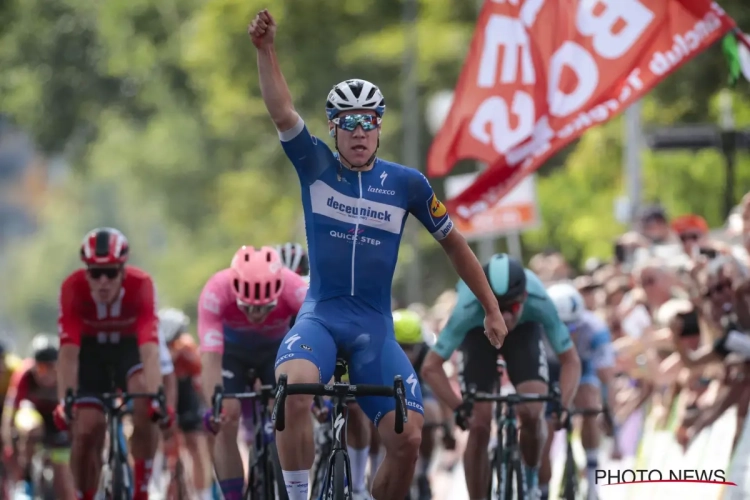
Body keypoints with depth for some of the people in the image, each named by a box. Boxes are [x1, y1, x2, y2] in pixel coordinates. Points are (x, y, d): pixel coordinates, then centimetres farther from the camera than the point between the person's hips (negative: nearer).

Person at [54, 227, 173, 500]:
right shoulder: (73, 288, -32)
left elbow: (149, 347, -42)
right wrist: (64, 401, -49)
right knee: (86, 431, -12)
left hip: (130, 346, -1)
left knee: (145, 410, -28)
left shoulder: (140, 284, -34)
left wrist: (155, 398, -55)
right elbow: (68, 351, -37)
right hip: (91, 349, 1)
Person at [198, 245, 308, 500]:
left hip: (277, 348, 0)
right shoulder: (216, 292, -40)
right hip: (231, 350, 0)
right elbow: (210, 359, -45)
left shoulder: (295, 290, -39)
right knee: (225, 426, -15)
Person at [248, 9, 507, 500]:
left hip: (375, 326, 1)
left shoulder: (407, 183, 2)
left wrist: (492, 309, 15)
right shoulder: (316, 166, 1)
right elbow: (282, 112, -14)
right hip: (320, 314, -1)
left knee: (408, 437, -15)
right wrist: (266, 49, -30)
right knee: (293, 390, -34)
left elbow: (453, 242, 13)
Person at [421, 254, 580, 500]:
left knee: (532, 414, -19)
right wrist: (459, 407, -45)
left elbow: (570, 360, -29)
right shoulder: (468, 309, -42)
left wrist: (563, 406, -42)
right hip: (478, 333, 0)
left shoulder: (539, 302, -40)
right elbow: (431, 366, -35)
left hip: (524, 331, 1)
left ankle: (532, 477, 10)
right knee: (479, 426, -10)